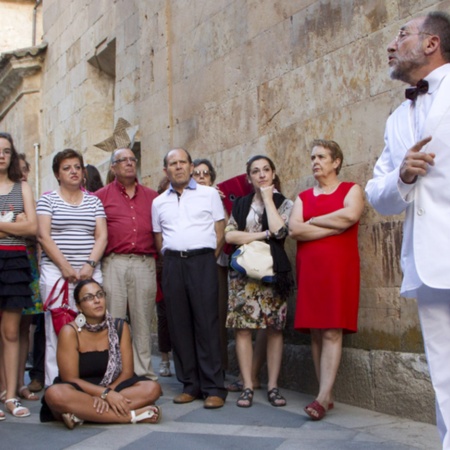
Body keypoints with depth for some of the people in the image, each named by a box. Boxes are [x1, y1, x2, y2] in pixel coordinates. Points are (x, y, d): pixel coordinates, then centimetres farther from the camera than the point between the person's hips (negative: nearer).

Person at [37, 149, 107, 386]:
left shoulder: (94, 201, 16)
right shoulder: (47, 199, 8)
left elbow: (102, 236, 7)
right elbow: (43, 236, -3)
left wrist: (90, 265, -8)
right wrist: (65, 266, -11)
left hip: (90, 273, 2)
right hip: (56, 272, -2)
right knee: (57, 329, -6)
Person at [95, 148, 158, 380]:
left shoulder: (151, 196, 16)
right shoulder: (102, 196, 8)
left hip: (145, 263, 2)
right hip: (114, 263, -2)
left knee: (143, 320, 5)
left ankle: (145, 373, 12)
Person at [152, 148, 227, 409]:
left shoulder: (209, 194, 7)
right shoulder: (159, 202, 16)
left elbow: (220, 232, 4)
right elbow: (159, 239, 18)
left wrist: (209, 260, -2)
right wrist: (172, 260, 8)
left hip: (202, 262, -3)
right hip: (172, 264, 4)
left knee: (206, 323, -7)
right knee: (179, 325, 4)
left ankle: (214, 388, -3)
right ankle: (190, 385, 12)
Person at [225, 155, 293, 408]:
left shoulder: (284, 203, 7)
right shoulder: (240, 204, 14)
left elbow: (279, 230, -13)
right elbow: (229, 235, 0)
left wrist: (268, 197, -3)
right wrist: (262, 235, -8)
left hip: (273, 271, -1)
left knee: (275, 328, -1)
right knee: (243, 328, -5)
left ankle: (273, 386, 7)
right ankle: (248, 386, 1)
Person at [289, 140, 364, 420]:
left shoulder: (351, 190, 8)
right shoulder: (303, 197, 17)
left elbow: (350, 215, -15)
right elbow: (294, 229, -2)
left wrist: (312, 221, -3)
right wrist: (334, 226, -6)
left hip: (339, 268, -4)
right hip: (309, 269, 4)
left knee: (332, 332, -10)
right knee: (315, 332, 1)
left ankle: (323, 398, -12)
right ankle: (328, 396, 7)